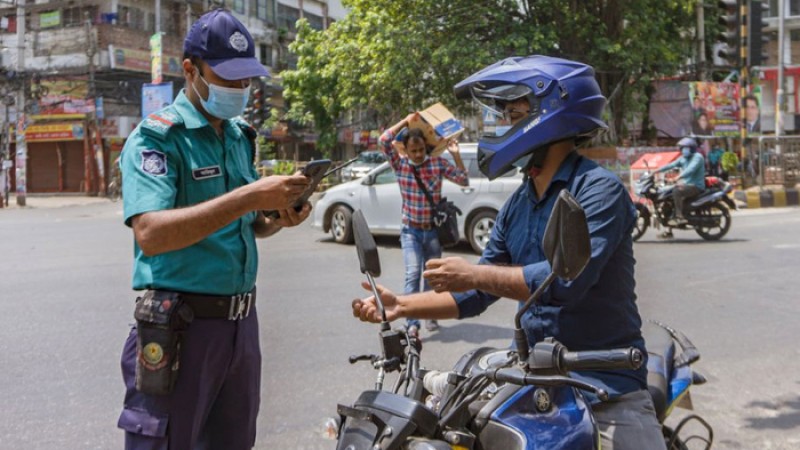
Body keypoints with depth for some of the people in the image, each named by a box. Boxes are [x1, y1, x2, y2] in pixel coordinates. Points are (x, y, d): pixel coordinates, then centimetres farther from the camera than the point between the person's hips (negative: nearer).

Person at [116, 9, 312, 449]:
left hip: (242, 321, 7)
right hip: (181, 327, -7)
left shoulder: (240, 136, 12)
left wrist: (278, 219, -1)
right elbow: (151, 234, -25)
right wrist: (247, 197, -28)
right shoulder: (157, 136, -11)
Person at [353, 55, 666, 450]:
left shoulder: (599, 189, -13)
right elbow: (476, 294, 14)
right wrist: (402, 306, 4)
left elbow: (568, 279, -26)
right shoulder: (517, 205, 11)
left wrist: (475, 274, -19)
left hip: (604, 375, -7)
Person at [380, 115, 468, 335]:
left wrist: (456, 154, -10)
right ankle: (412, 322, -17)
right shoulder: (400, 164, -4)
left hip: (433, 230, 2)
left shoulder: (438, 163, -2)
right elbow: (384, 140, -17)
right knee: (413, 274, -14)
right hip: (411, 231, -2)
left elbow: (463, 181, 1)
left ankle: (431, 317, 24)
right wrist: (406, 121, -11)